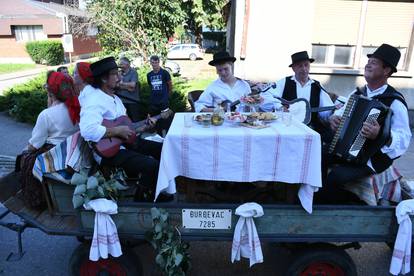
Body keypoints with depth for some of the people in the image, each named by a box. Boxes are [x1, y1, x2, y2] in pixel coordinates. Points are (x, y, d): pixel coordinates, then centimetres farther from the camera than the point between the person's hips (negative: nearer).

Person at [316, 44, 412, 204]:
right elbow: (342, 113, 16)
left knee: (337, 175, -29)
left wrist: (380, 135, -40)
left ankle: (330, 203, 0)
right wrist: (333, 118, -8)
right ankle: (320, 194, 3)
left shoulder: (395, 102, -14)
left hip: (373, 157, -6)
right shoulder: (358, 93, 6)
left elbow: (404, 138, -20)